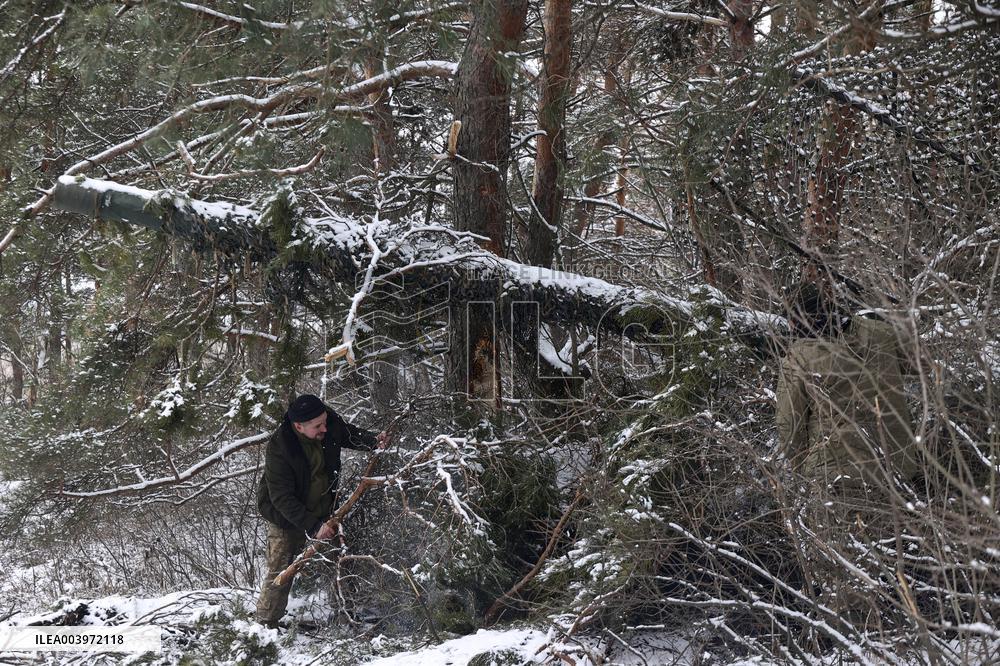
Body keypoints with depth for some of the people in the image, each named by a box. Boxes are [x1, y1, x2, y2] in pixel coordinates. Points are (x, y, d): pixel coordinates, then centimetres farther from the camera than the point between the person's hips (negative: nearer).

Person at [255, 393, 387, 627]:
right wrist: (313, 527, -35)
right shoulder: (278, 448, -32)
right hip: (287, 517, -5)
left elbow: (352, 435, 6)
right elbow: (282, 498, -29)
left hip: (324, 510, 5)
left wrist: (373, 441, -16)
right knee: (280, 573, -4)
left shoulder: (331, 422, -18)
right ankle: (266, 626, 7)